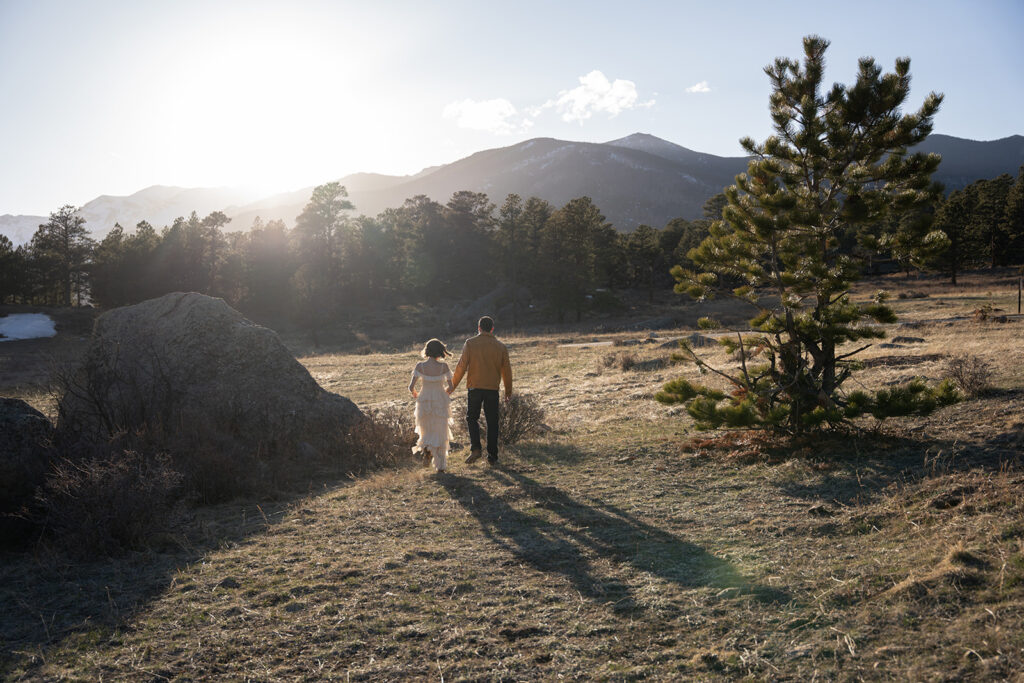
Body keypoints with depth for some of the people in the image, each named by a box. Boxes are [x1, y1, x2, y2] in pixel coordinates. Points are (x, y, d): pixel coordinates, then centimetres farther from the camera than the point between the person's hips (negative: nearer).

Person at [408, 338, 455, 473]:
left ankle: (426, 448, -7)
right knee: (441, 433, 11)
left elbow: (411, 386, -9)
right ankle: (440, 465, 9)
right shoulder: (444, 366, -9)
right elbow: (451, 386, -5)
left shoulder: (420, 366, -8)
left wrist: (415, 394, 13)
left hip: (424, 402, 1)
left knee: (426, 431, 22)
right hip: (441, 402, -1)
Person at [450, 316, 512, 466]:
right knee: (492, 422, 8)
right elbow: (506, 370, 9)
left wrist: (453, 385, 4)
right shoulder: (501, 347, 4)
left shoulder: (470, 343, -3)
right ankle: (492, 457, 10)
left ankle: (476, 448, -5)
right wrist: (508, 391, 21)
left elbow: (461, 366, -5)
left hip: (475, 387, -2)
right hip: (493, 389, 2)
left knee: (472, 418, 14)